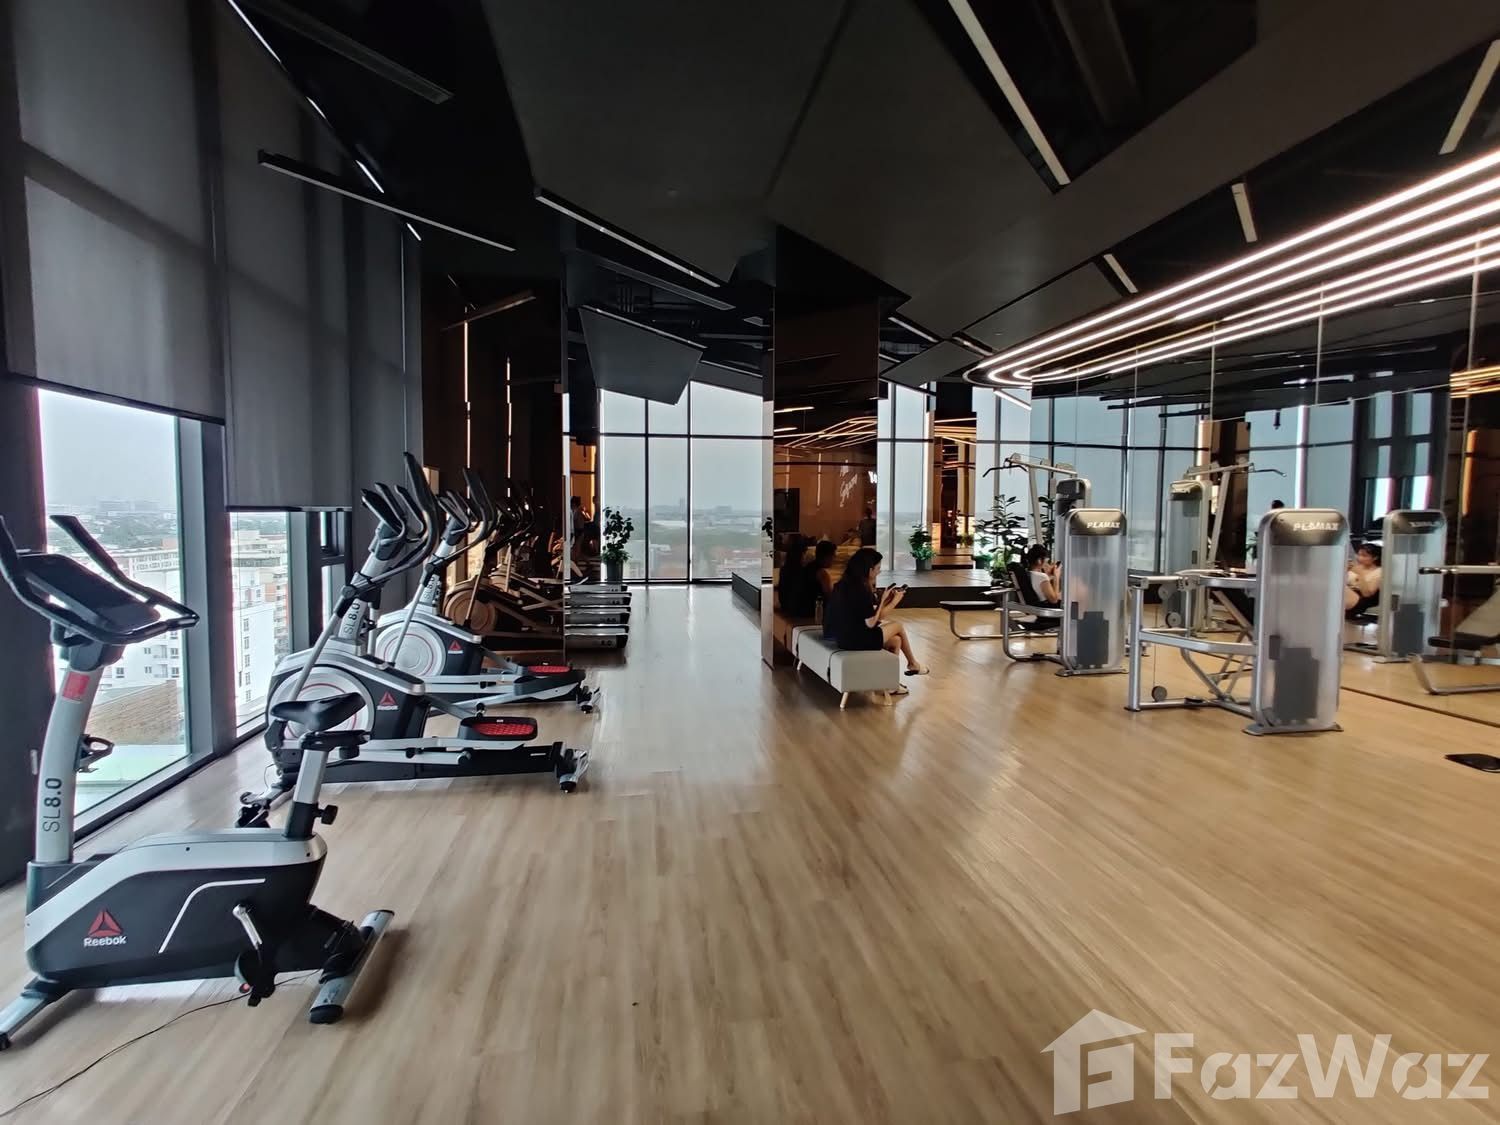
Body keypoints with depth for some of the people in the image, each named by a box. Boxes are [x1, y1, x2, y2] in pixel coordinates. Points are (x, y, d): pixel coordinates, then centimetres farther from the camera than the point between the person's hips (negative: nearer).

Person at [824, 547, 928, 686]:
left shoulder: (846, 583, 7)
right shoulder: (860, 590, -20)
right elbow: (871, 623, -16)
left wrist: (885, 599, 13)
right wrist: (883, 600, -5)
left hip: (843, 634, 8)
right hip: (854, 639, -8)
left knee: (896, 641, 14)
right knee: (898, 625, 9)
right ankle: (912, 663, 31)